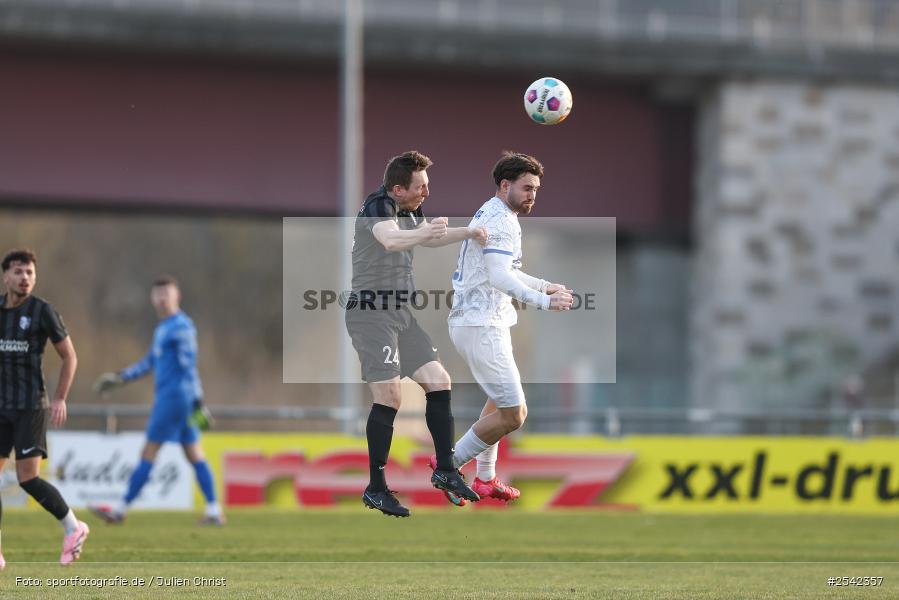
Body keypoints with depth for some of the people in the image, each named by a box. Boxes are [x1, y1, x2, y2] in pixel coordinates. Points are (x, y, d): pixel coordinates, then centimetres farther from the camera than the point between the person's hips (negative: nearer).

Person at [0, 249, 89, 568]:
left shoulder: (42, 310, -5)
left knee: (27, 478, -10)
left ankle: (73, 528, 11)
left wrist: (60, 399, -7)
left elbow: (69, 357, 1)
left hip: (31, 406, -5)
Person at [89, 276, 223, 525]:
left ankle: (120, 509, -2)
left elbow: (189, 365, -17)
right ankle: (214, 511, 4)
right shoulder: (162, 328, 19)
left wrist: (197, 402, -21)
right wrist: (119, 378, 27)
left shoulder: (181, 326, -11)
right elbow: (150, 362, 28)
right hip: (168, 395, 10)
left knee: (149, 453, -5)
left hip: (174, 397, -10)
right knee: (194, 455, 6)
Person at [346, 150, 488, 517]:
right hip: (370, 313, -9)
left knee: (439, 382, 6)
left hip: (400, 314, 9)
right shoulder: (377, 208, -17)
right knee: (389, 396, -15)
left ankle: (445, 470, 15)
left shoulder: (409, 211, 12)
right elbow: (391, 239, -40)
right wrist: (424, 231, -57)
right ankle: (376, 489, -8)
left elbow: (429, 238, 36)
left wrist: (468, 233, 27)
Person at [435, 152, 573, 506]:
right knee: (513, 414, -12)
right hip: (482, 326, -11)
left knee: (500, 401, 28)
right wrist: (544, 302, -38)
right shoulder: (501, 220, -16)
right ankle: (449, 464, -3)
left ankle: (485, 480, 35)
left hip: (470, 321, 11)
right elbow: (499, 277, -30)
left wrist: (546, 286, 28)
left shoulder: (489, 215, 17)